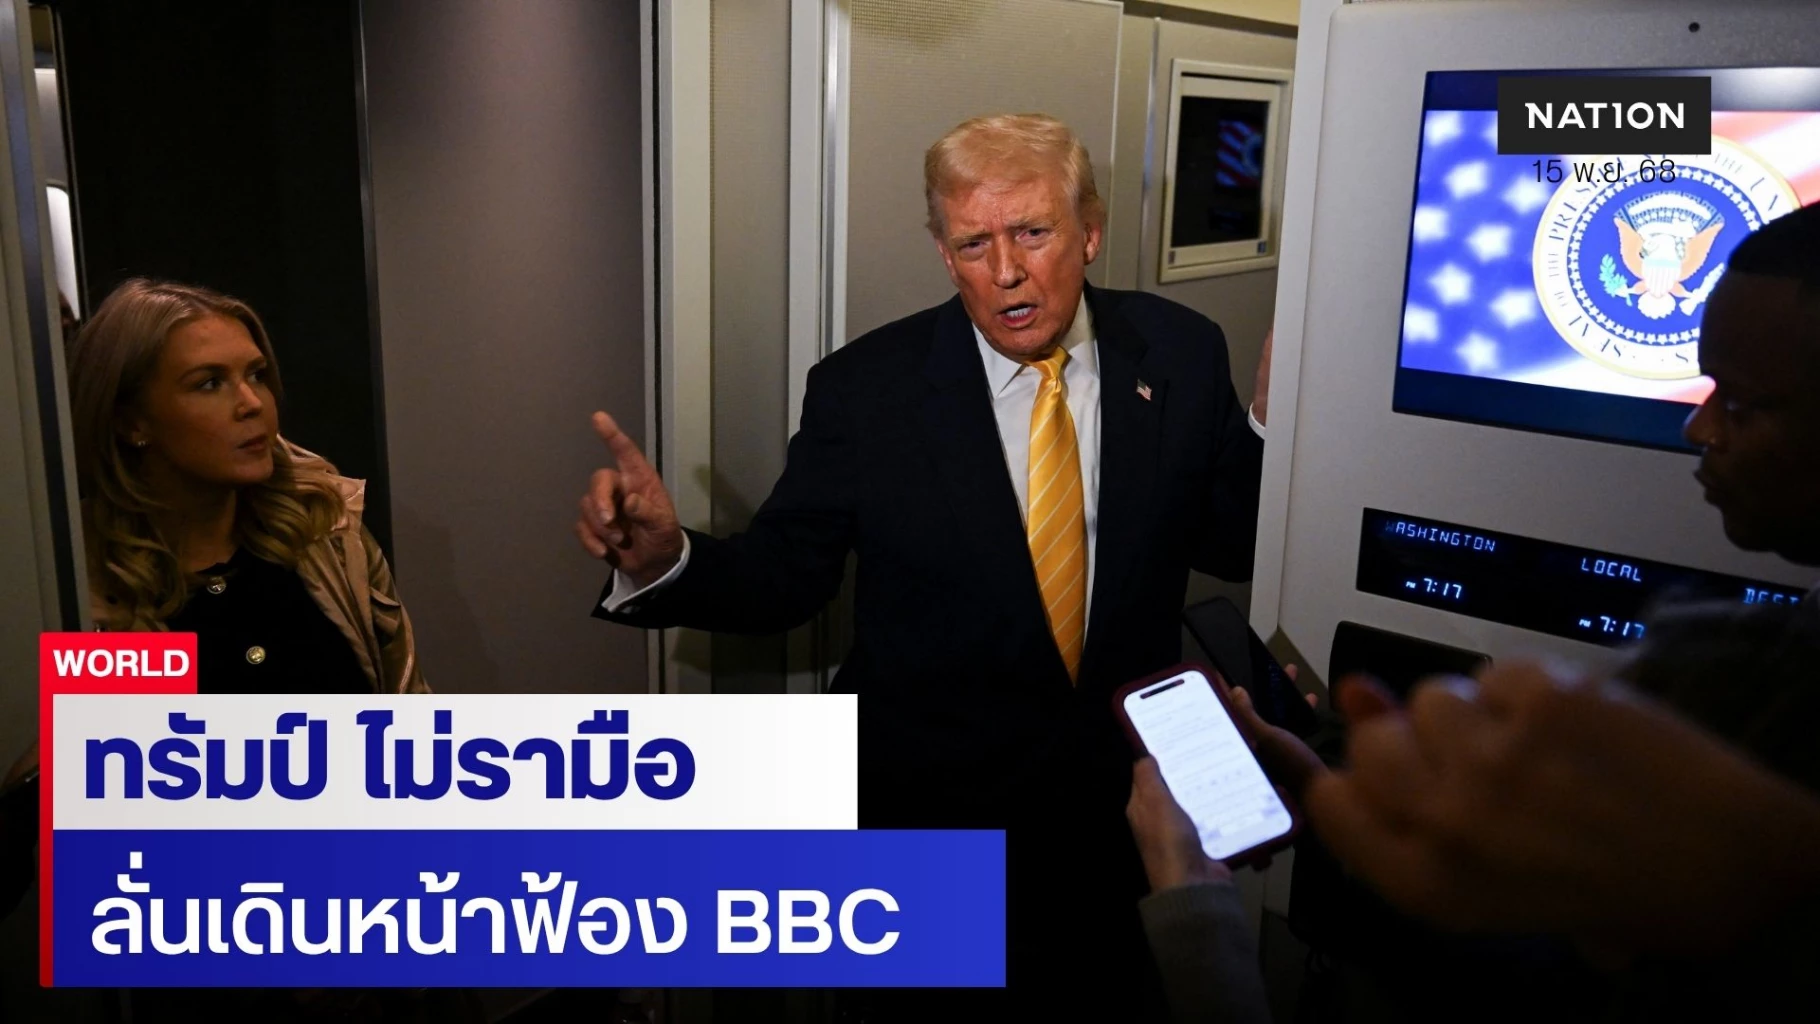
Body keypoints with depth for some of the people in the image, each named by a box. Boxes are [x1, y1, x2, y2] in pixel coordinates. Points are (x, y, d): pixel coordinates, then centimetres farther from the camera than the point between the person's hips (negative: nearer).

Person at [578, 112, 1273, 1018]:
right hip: (932, 808, -2)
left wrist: (1275, 424, -18)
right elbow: (781, 577, -9)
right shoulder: (864, 390, -14)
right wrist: (663, 560, -28)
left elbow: (1232, 548, -1)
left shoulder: (1181, 354, -7)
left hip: (1125, 806, 3)